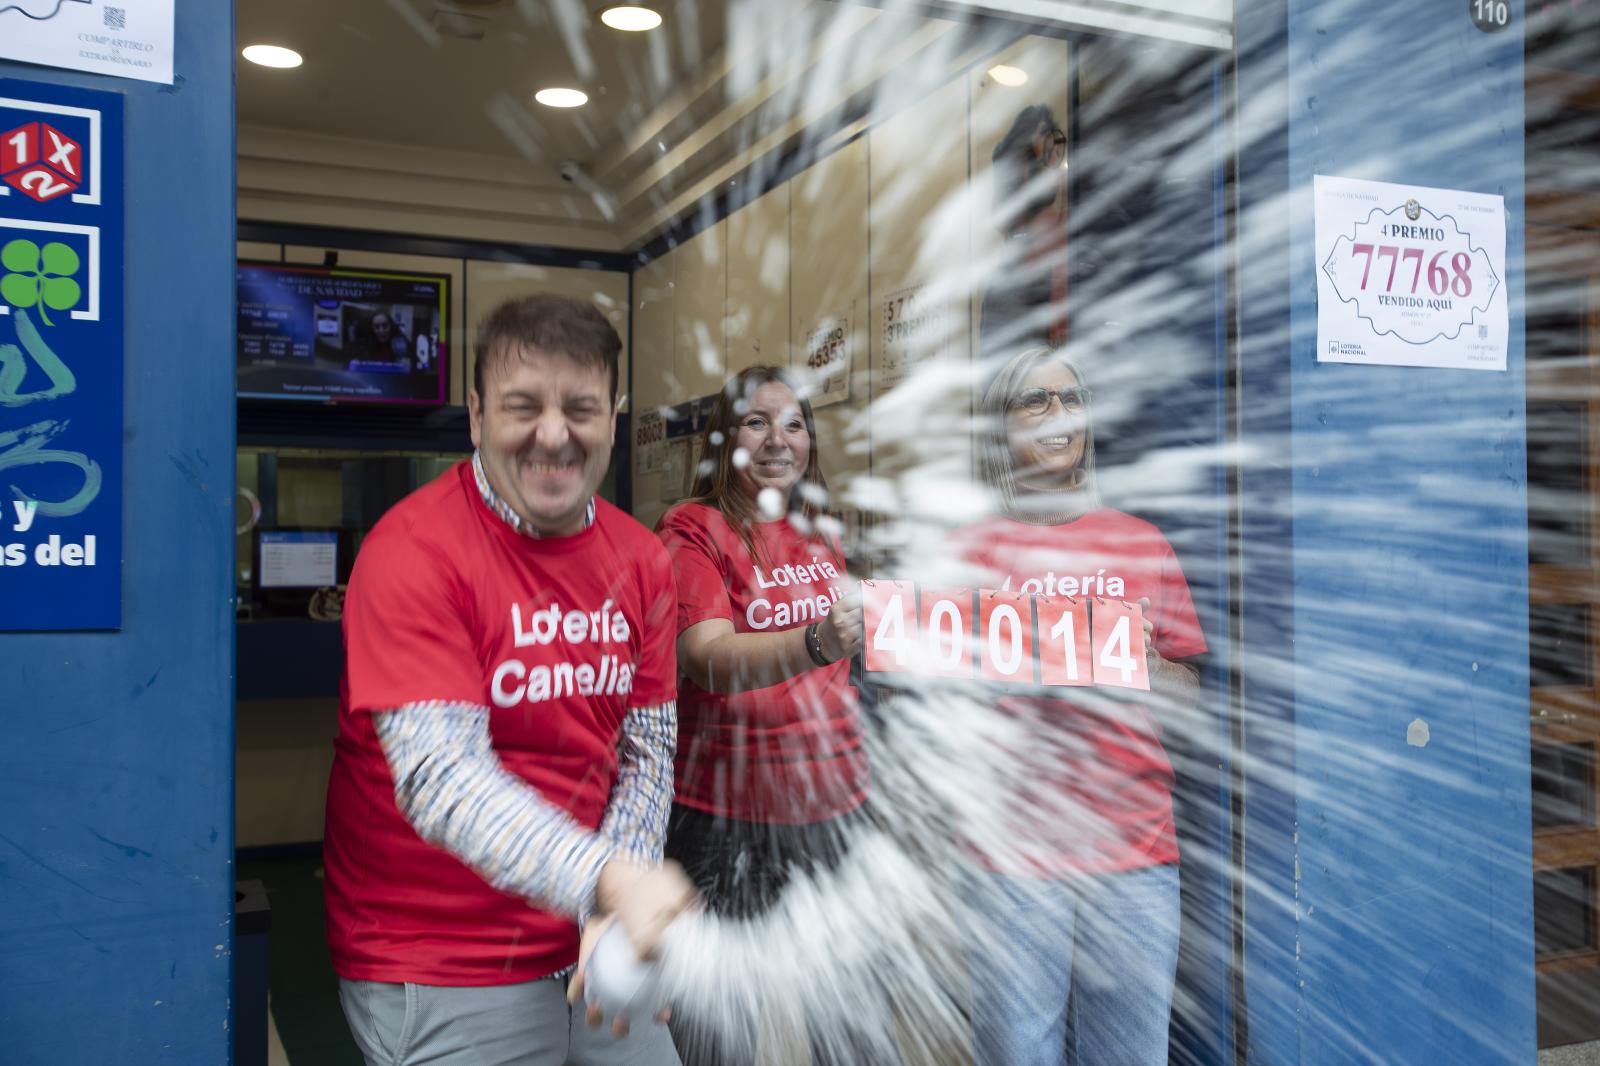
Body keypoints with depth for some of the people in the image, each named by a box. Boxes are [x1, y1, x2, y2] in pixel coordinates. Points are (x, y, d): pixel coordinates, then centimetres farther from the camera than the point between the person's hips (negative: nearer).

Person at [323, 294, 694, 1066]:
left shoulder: (641, 559, 1)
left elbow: (648, 753, 1)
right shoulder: (415, 550, -17)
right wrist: (607, 880, -38)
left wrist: (617, 913, -13)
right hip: (440, 974, -5)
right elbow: (439, 778, -26)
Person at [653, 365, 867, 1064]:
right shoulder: (691, 529, -8)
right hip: (728, 814, -5)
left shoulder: (815, 531, 11)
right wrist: (816, 644, -39)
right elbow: (711, 659, -25)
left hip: (830, 800, 6)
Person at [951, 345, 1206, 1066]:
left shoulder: (1142, 544, 10)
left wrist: (1144, 669, -8)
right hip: (1016, 851, -1)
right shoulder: (973, 549, 4)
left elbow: (1187, 691, 13)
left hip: (1135, 847, 2)